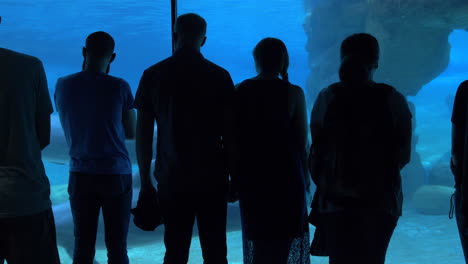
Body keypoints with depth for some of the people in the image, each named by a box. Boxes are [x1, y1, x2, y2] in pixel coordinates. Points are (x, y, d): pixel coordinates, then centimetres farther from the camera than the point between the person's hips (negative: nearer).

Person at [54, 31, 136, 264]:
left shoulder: (63, 85, 1)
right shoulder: (119, 87, -7)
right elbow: (131, 133, 2)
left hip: (80, 175, 3)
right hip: (116, 174, -2)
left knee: (83, 245, 7)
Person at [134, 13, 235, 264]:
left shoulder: (153, 75, 1)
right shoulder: (219, 76, -2)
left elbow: (143, 133, 1)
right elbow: (229, 132, -2)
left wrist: (145, 180, 8)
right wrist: (233, 176, 7)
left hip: (172, 179, 1)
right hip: (212, 178, -1)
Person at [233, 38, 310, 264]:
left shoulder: (240, 91, -4)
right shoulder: (293, 93, -9)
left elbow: (232, 138, 1)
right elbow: (301, 142, -8)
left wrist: (236, 176, 12)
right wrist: (304, 177, 6)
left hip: (250, 175, 2)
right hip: (286, 175, -2)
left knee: (255, 235, 15)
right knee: (283, 239, 10)